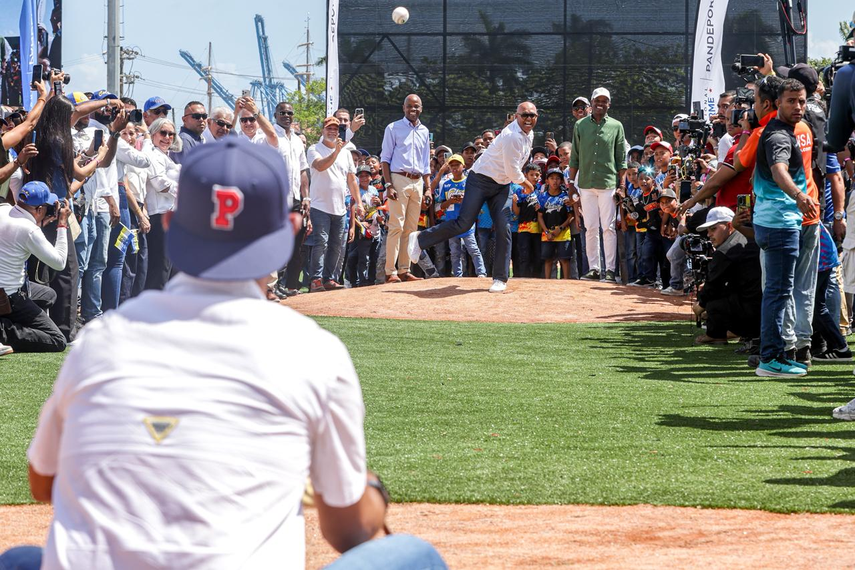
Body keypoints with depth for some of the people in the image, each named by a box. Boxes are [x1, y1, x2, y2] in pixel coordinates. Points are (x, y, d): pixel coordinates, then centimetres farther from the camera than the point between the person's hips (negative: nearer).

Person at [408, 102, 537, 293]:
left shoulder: (529, 135, 7)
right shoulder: (512, 136, -24)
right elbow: (513, 172, -22)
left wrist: (521, 180, 11)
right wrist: (525, 182, -5)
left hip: (502, 184, 8)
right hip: (481, 180, -8)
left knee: (503, 228, -6)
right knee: (464, 224, -11)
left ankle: (500, 279, -3)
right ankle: (420, 239, 6)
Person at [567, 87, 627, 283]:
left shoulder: (616, 126, 5)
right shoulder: (581, 125, 10)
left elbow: (622, 159, 4)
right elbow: (574, 157, 12)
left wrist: (622, 185, -3)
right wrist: (571, 182, 7)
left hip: (609, 184, -2)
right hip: (586, 184, 2)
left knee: (609, 227, -4)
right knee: (590, 228, 4)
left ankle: (610, 269, -3)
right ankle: (593, 268, 8)